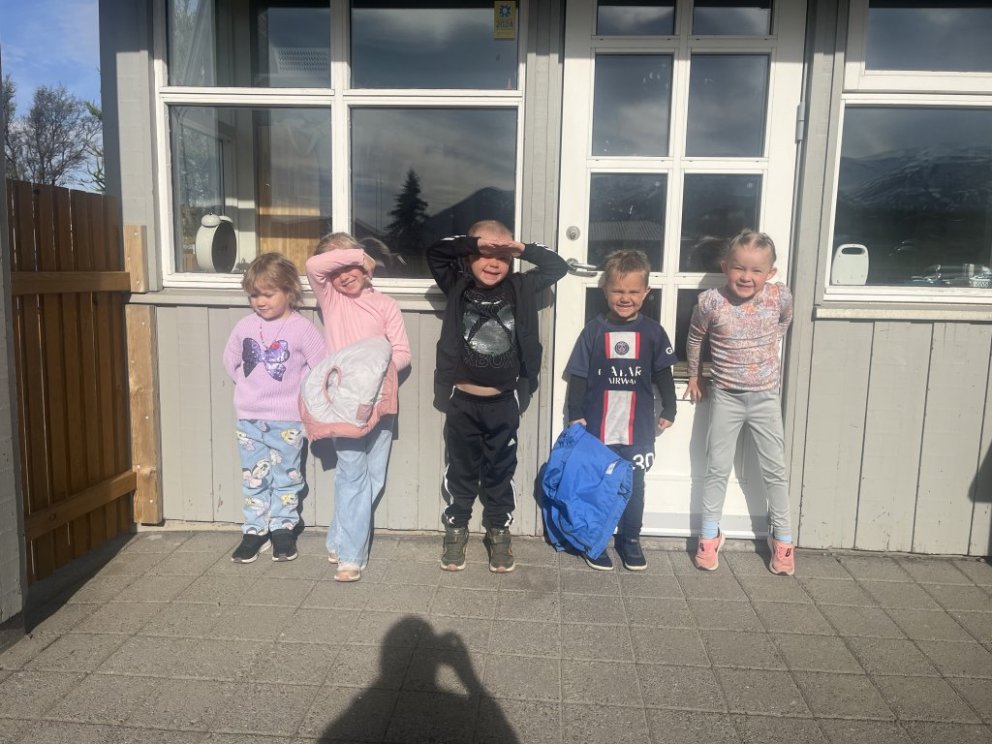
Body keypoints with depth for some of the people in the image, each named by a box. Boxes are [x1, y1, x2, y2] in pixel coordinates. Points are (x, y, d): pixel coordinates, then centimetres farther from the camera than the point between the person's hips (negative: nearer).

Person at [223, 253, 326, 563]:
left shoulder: (302, 329, -11)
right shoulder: (245, 325, 1)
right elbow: (231, 360, 15)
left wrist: (295, 388, -3)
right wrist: (250, 385, 11)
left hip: (287, 419, -3)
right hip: (249, 418, 3)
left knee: (286, 475, 9)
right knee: (253, 476, 11)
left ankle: (283, 528, 22)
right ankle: (255, 529, 22)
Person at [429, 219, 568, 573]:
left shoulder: (521, 288, 2)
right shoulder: (457, 286, -1)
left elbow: (558, 266, 2)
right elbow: (434, 252, -11)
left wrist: (524, 249, -10)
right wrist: (474, 241, -19)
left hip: (504, 403, 1)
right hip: (462, 401, 0)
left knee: (500, 472, 14)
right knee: (460, 472, 14)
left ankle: (499, 533, 30)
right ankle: (455, 531, 31)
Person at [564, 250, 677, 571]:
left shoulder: (652, 331, -1)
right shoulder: (594, 330, -4)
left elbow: (663, 375, 8)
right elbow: (578, 376, -2)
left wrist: (669, 410, 8)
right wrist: (575, 415, -6)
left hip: (638, 428, 1)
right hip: (597, 427, -1)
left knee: (634, 485, 13)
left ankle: (630, 539, 30)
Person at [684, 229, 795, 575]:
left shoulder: (780, 297, -13)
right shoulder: (711, 302, -16)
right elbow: (694, 339, 2)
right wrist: (694, 377, 10)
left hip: (766, 395, 1)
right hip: (726, 395, -1)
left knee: (775, 469, 9)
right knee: (717, 468, 8)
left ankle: (782, 538, 25)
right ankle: (709, 536, 21)